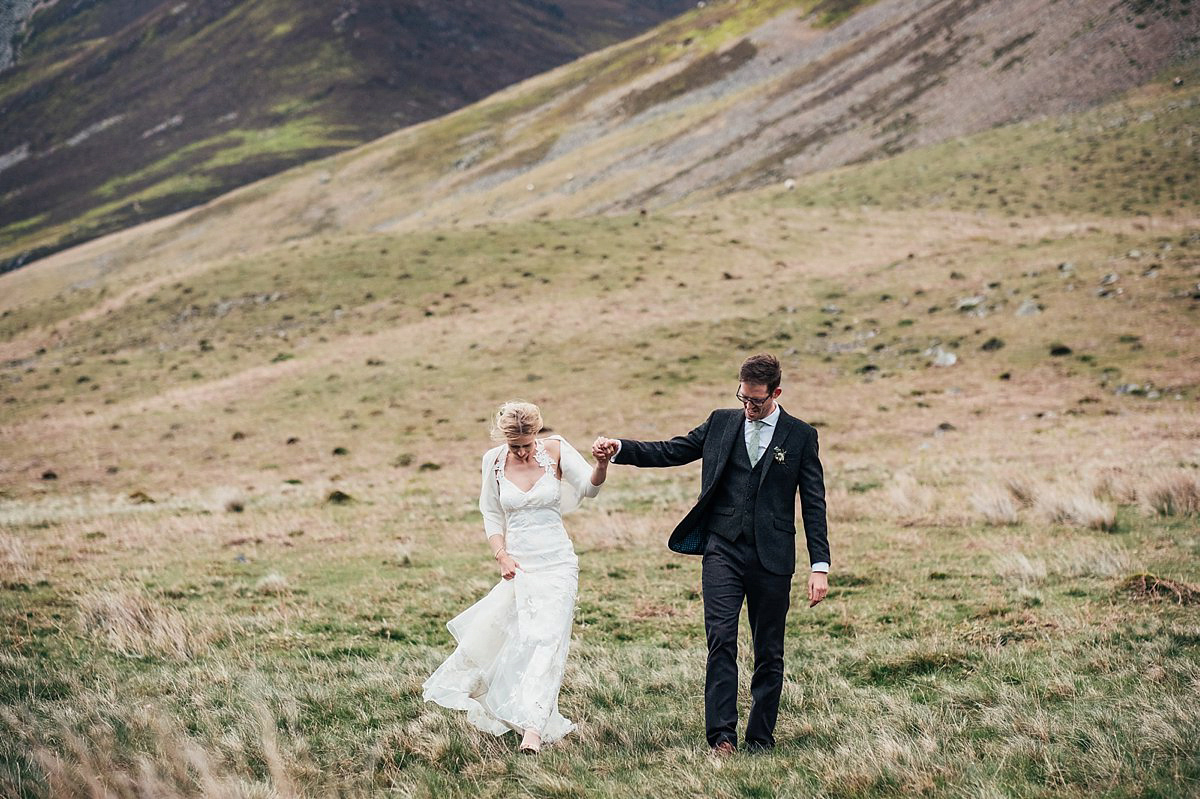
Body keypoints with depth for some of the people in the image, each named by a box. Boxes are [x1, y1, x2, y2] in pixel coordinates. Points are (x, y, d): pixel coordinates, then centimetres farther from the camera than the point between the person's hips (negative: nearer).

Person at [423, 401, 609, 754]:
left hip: (556, 563, -3)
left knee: (545, 639, -15)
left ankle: (533, 728, -22)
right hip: (519, 563, 3)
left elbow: (589, 486, -18)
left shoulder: (555, 450, -5)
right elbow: (491, 515, 11)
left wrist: (602, 464, -40)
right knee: (498, 637, 9)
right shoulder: (494, 461, 1)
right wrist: (501, 556, -3)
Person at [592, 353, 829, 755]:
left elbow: (813, 504, 2)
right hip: (722, 550, 1)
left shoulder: (800, 436, 3)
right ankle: (721, 734, -13)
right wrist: (619, 448, -6)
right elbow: (671, 451, 9)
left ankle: (761, 737, 14)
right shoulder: (721, 423, 10)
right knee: (721, 639, -12)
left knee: (769, 651, 5)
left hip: (772, 557, -1)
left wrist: (820, 566, -4)